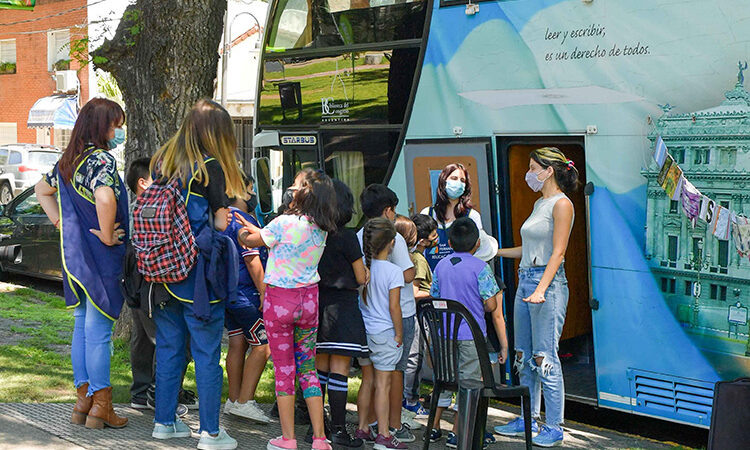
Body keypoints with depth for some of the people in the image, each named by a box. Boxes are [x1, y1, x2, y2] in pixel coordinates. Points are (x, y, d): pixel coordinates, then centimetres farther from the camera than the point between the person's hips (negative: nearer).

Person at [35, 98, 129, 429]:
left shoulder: (68, 160, 11)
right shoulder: (102, 159, -16)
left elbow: (42, 190, 26)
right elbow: (104, 198, -35)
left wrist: (61, 224, 17)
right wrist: (107, 235, -21)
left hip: (74, 253, 9)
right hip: (99, 257, -8)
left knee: (82, 328, 15)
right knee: (98, 331, -3)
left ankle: (83, 401, 22)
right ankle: (100, 407, 4)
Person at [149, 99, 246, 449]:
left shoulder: (162, 161, 7)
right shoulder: (210, 167, -12)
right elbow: (221, 222, -9)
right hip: (198, 274, -6)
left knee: (168, 347, 16)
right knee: (206, 352, 2)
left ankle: (164, 421, 25)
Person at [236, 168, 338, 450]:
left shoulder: (285, 223, -18)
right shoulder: (322, 229, 1)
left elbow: (251, 241, -2)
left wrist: (243, 234, 20)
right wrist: (252, 227, 25)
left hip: (280, 298, -5)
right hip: (309, 298, 5)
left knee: (284, 370, 4)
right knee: (308, 369, 10)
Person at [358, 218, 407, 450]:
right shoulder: (393, 271, -13)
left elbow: (359, 298, 10)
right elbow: (394, 307, -13)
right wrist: (399, 335, -4)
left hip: (364, 332, 5)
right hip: (385, 333, -5)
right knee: (383, 384, -2)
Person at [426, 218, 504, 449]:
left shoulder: (441, 265, 4)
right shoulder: (480, 267, -11)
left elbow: (434, 298, 10)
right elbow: (491, 305, -12)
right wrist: (479, 308, 9)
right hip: (471, 334, -5)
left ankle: (434, 427, 22)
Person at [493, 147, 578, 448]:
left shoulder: (561, 204, -9)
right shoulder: (539, 203, 17)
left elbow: (557, 253, -16)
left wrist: (541, 289, -26)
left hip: (548, 284, -9)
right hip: (525, 281, 9)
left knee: (545, 358, -6)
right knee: (524, 357, 12)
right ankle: (529, 420, 22)